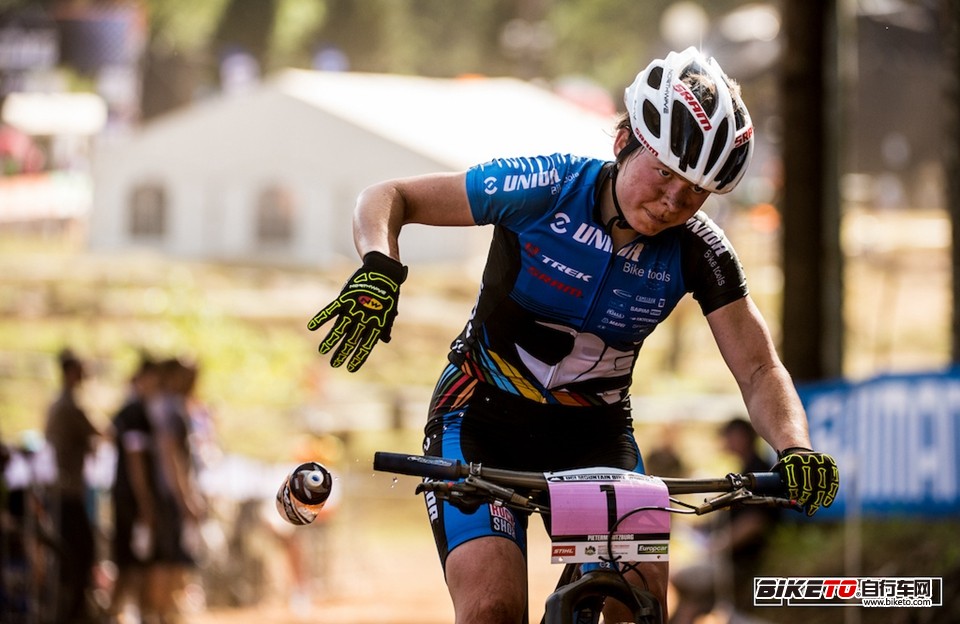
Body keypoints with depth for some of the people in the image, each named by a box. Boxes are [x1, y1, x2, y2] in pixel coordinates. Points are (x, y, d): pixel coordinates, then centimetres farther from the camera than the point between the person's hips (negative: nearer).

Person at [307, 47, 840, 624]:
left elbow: (759, 369, -11)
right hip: (485, 421, -2)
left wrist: (795, 449, -32)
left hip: (595, 434, 3)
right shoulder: (544, 187, -21)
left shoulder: (697, 250, -14)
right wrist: (379, 272, -34)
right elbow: (388, 197, -13)